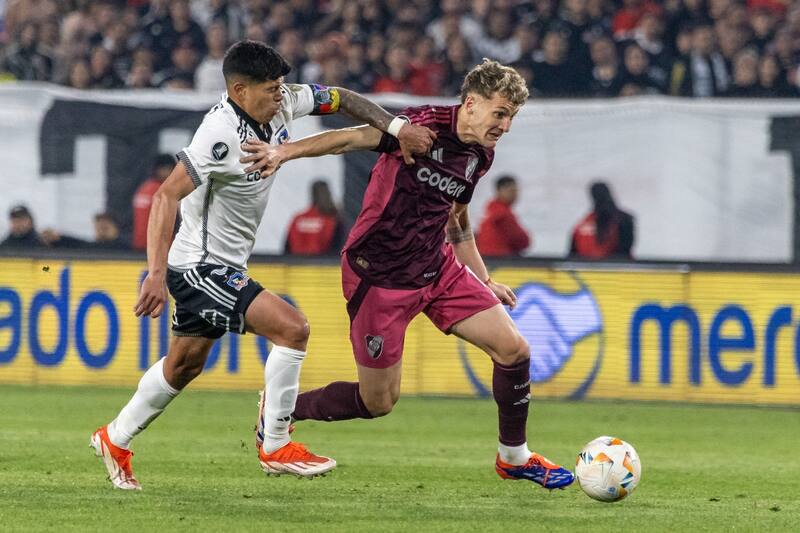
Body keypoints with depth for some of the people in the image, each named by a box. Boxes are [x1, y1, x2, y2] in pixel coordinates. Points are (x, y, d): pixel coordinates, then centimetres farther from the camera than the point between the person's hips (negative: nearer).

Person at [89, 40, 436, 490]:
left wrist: (398, 127, -3)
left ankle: (116, 440, 38)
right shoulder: (221, 135, -28)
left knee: (185, 365, 22)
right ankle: (277, 448, -7)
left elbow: (340, 99, 10)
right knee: (292, 328, -17)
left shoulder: (281, 104, -4)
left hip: (224, 265, 10)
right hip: (201, 267, -9)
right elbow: (168, 196, -31)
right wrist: (157, 273, -38)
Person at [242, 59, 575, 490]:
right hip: (379, 276, -7)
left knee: (513, 349, -2)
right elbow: (355, 138, -29)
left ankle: (514, 457, 18)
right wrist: (287, 151, -43)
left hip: (438, 268, 7)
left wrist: (484, 283, 23)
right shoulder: (424, 126, -18)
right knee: (378, 402, 0)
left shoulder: (480, 156, 6)